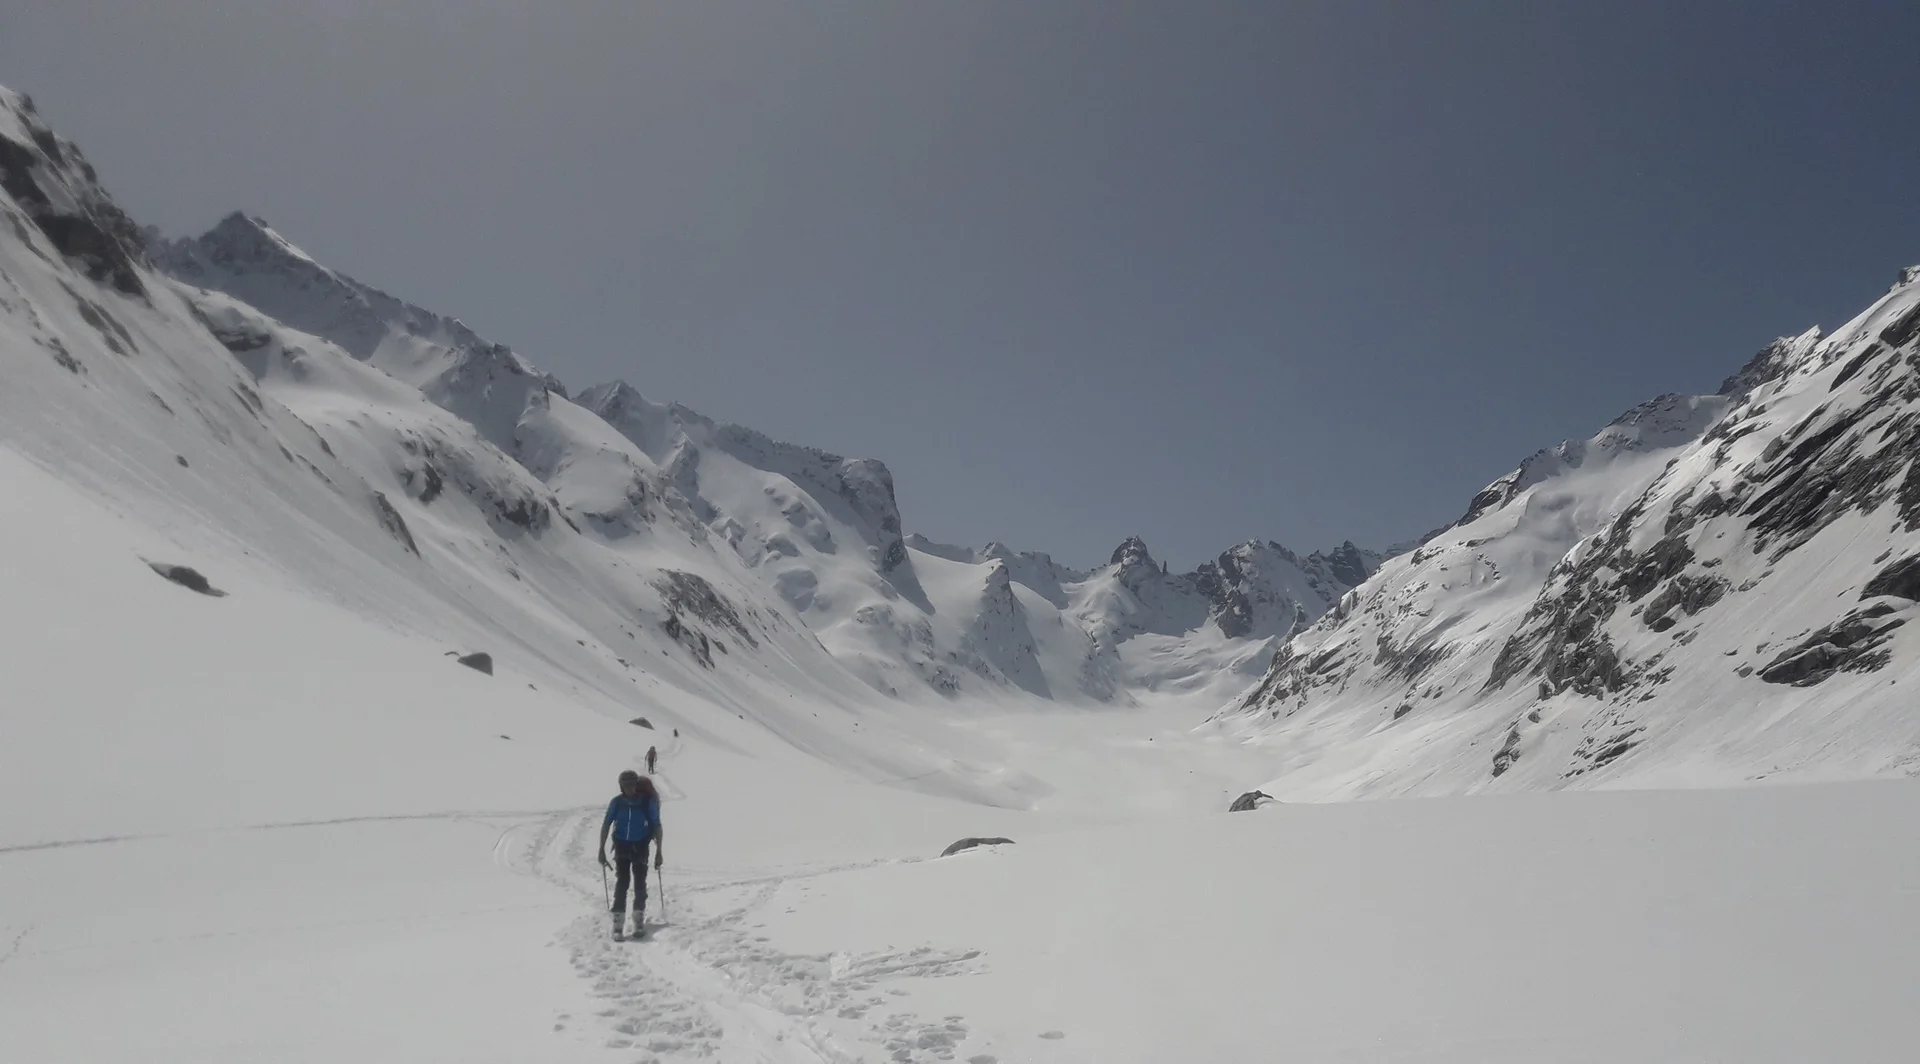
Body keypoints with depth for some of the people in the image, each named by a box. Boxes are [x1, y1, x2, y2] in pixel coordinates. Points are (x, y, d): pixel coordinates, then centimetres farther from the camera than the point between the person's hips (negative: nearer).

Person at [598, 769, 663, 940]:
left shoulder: (647, 801, -12)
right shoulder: (617, 802, -8)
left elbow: (657, 826, -5)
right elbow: (606, 825, 1)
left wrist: (659, 851, -6)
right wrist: (602, 849, 0)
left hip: (640, 847, 0)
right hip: (622, 846, 1)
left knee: (640, 883, 2)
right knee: (621, 882, -6)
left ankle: (639, 920, 16)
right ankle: (618, 924, -4)